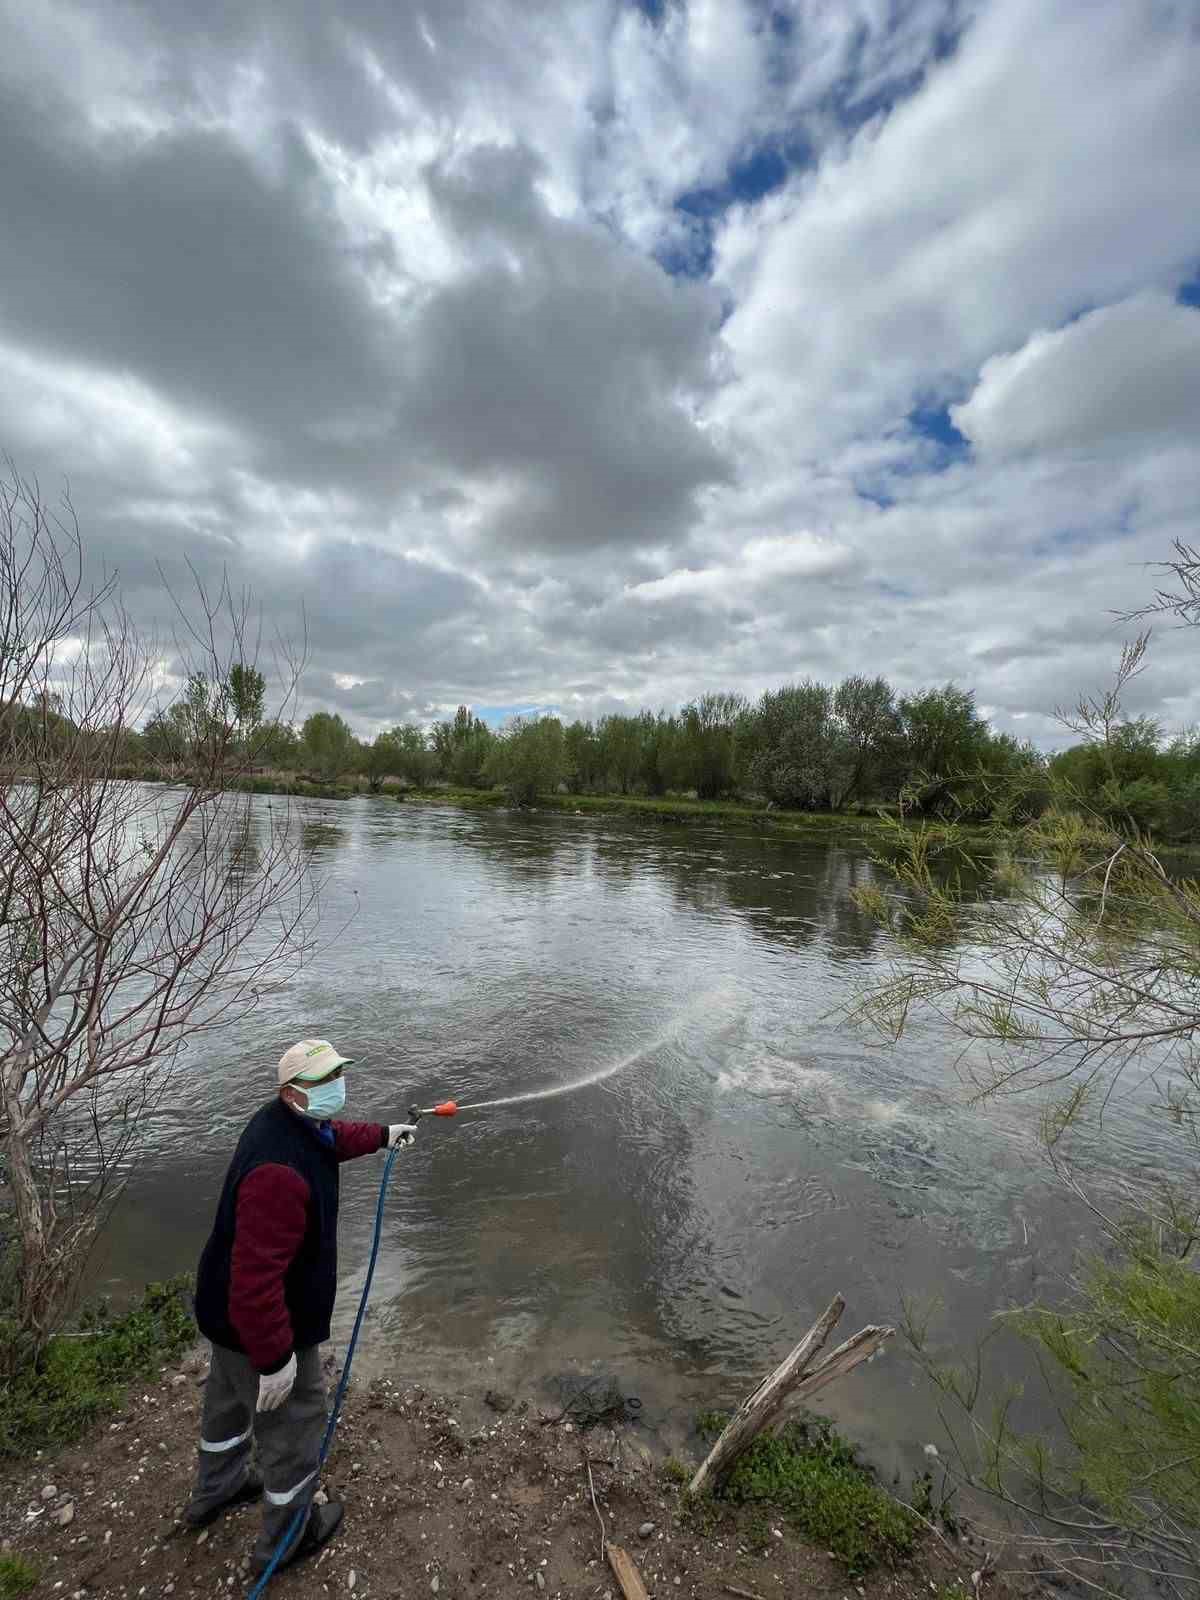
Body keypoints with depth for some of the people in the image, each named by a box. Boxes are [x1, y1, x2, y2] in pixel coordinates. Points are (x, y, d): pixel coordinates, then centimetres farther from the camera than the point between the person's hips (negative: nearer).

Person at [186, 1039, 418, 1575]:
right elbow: (258, 1275, -37)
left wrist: (381, 1135, 25)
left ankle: (214, 1491, 59)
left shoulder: (287, 1122, -9)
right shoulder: (281, 1170, -41)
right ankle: (286, 1538, 40)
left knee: (230, 1397, 33)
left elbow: (331, 1138, 15)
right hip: (266, 1323, -9)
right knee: (294, 1421, 15)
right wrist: (276, 1357, -27)